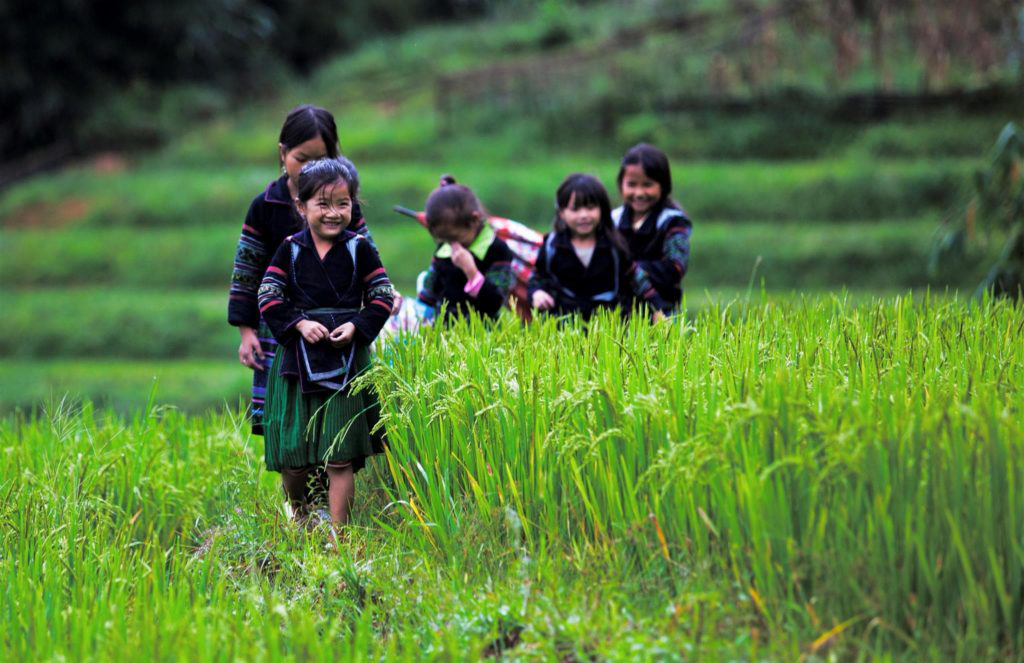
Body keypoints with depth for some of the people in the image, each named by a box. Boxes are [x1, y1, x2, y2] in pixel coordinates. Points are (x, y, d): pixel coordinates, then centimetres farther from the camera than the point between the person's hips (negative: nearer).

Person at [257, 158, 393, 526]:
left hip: (347, 359, -1)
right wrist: (299, 323, -15)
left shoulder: (359, 250, 2)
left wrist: (357, 326, -12)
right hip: (297, 357, 1)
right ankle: (298, 516, 30)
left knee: (341, 457, -3)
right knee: (292, 459, 3)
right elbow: (268, 296, 0)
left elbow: (383, 296, 3)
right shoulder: (290, 250, 2)